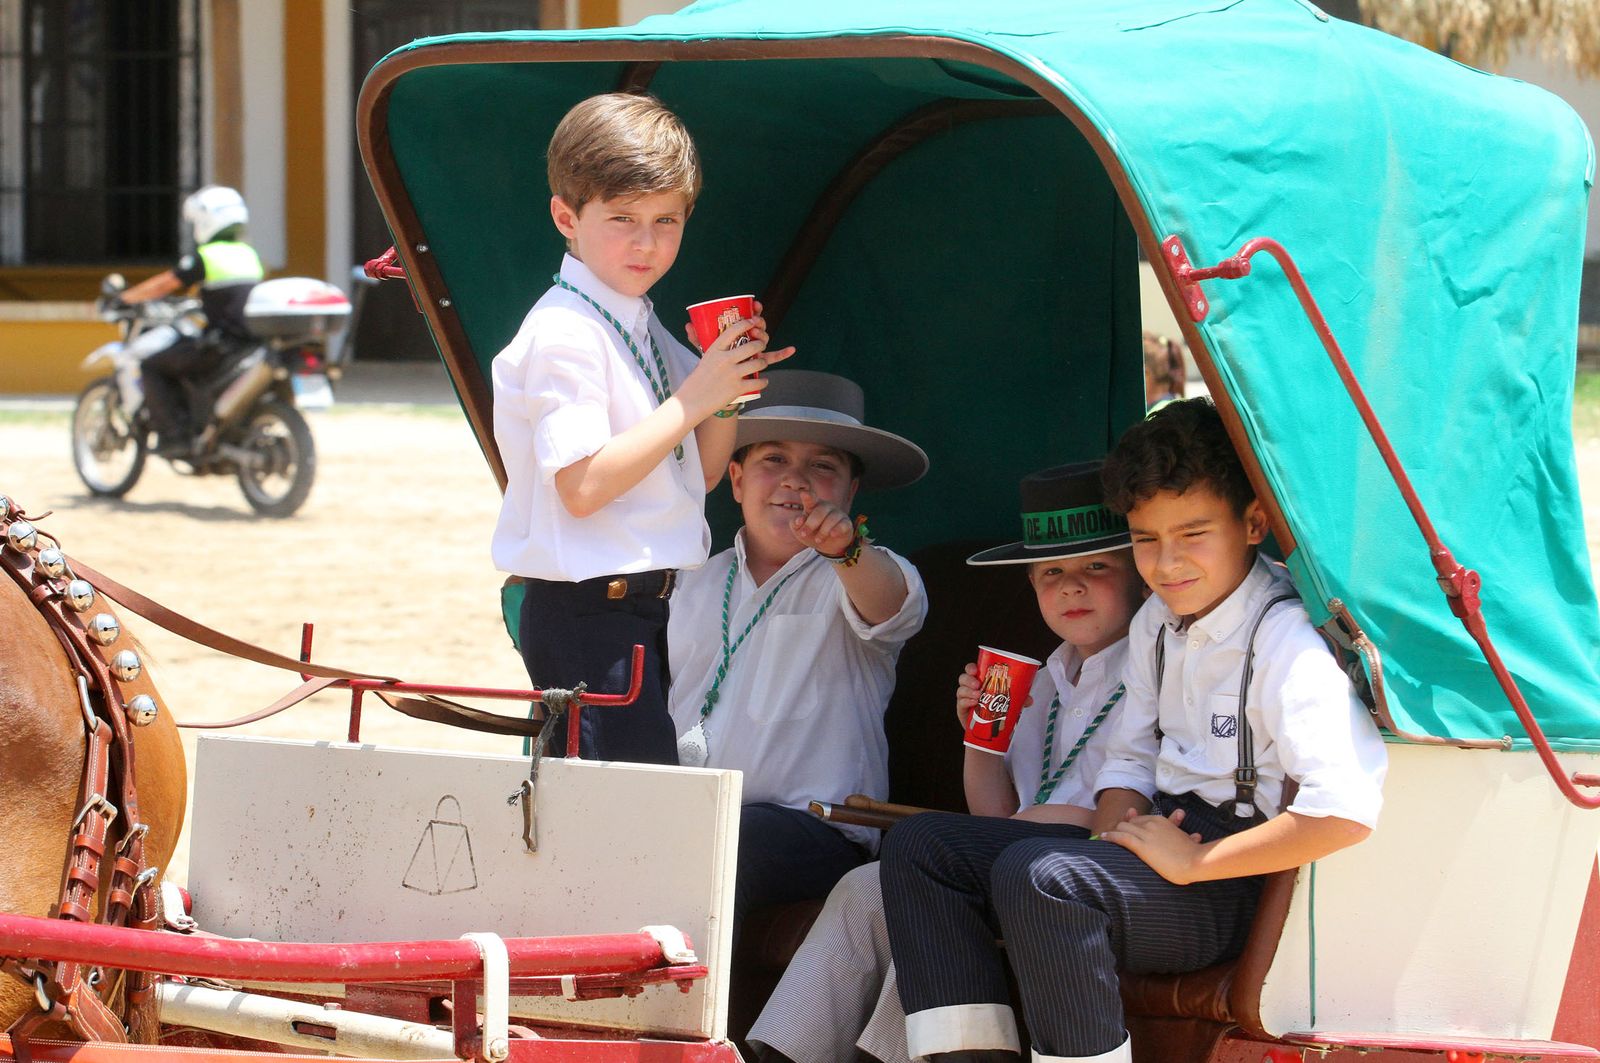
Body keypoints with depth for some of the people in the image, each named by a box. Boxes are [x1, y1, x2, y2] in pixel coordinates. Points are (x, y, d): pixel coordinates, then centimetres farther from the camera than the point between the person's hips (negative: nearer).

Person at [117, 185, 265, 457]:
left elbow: (163, 284, -2)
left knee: (151, 366, 1)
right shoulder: (249, 255, 13)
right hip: (251, 340, 8)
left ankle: (174, 433, -8)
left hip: (220, 342, -8)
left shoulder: (203, 258, -9)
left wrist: (123, 299, 10)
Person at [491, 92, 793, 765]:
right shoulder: (563, 334, -13)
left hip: (652, 603, 9)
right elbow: (582, 486, -22)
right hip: (586, 613, -9)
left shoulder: (644, 328, 15)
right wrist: (694, 400, -18)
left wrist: (730, 392, 1)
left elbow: (697, 475, 18)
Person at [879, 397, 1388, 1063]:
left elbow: (1345, 810, -28)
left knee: (1034, 876, -33)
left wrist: (1193, 861, -22)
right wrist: (1120, 832, -2)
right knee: (919, 847, 1)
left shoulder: (1285, 639, -17)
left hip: (1236, 884, -9)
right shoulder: (1156, 622, 11)